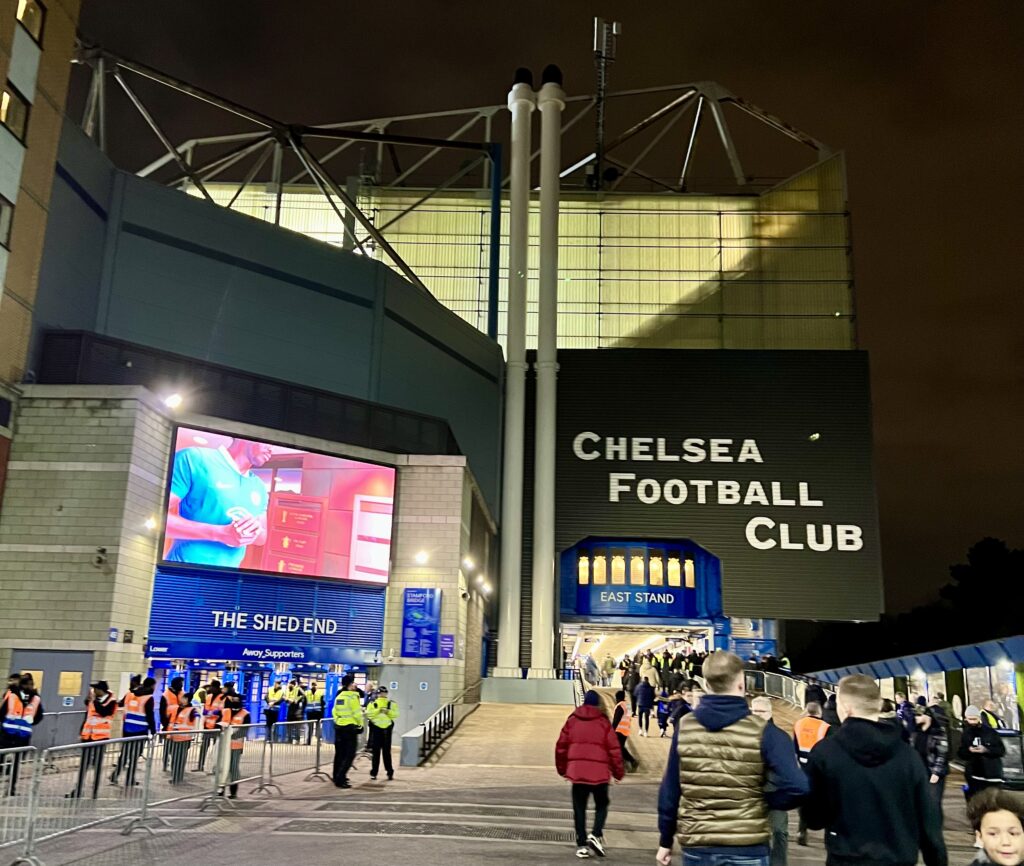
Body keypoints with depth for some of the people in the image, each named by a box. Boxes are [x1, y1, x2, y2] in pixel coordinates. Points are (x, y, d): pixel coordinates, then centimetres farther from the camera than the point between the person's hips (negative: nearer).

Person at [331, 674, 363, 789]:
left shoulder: (338, 697, 9)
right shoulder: (353, 697, -13)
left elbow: (334, 712, 11)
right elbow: (357, 713, -14)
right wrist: (360, 724, 2)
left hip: (339, 727, 8)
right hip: (350, 728, -8)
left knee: (339, 753, 16)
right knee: (349, 755, -4)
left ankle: (338, 777, 25)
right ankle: (340, 779, -11)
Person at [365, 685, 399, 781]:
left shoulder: (392, 703, 9)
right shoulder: (372, 703, 6)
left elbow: (395, 714, -3)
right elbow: (368, 714, -9)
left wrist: (388, 712, -19)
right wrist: (378, 710, -20)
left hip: (387, 729, 0)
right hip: (376, 728, 0)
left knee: (387, 751, 2)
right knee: (375, 752, 2)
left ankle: (390, 772, 9)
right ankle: (374, 772, 10)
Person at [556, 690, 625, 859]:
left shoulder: (572, 719, 7)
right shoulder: (603, 721, 0)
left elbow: (561, 745, 8)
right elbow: (614, 748, -3)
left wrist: (562, 768, 20)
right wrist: (618, 772, 7)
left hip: (577, 771, 2)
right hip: (599, 772, -2)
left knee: (579, 808, 11)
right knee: (601, 804, 16)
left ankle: (581, 845, 7)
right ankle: (596, 834, -4)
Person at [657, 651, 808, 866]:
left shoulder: (684, 727, -2)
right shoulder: (762, 731, -11)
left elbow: (670, 789, 2)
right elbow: (796, 787, -21)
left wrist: (666, 841, 13)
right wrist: (765, 800, 0)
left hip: (696, 847, 3)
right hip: (746, 849, -2)